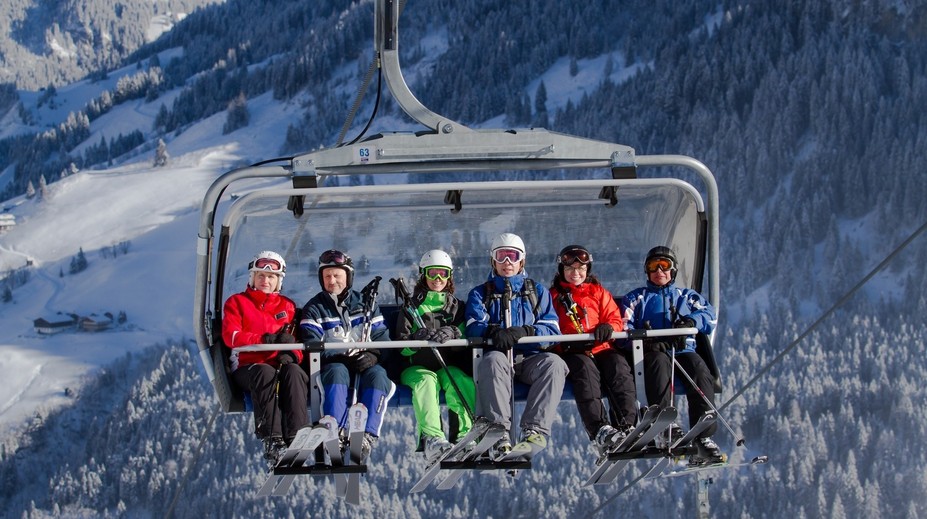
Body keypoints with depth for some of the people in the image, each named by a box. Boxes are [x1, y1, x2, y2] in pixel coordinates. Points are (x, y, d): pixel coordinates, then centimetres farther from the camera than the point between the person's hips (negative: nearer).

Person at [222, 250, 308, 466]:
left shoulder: (288, 306, 24)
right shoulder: (237, 302, 15)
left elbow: (298, 339, 16)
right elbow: (231, 336, -2)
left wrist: (292, 354, -10)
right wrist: (268, 339, -14)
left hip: (280, 364, 2)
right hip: (248, 366, -2)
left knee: (293, 372, -36)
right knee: (266, 373, -39)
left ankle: (296, 437, -49)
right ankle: (272, 439, -47)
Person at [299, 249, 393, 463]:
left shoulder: (366, 304, 17)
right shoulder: (314, 308, 10)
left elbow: (382, 337, 10)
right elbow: (312, 346, -5)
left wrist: (373, 355, -14)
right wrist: (345, 356, -20)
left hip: (364, 365, 1)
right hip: (332, 364, -1)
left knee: (377, 374, -34)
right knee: (337, 372, -38)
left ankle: (369, 435, -45)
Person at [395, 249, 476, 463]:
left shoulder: (457, 307, 21)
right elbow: (401, 347, 6)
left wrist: (451, 333, -18)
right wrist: (417, 339, -17)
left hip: (448, 366, 1)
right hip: (416, 367, -1)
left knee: (460, 381, -34)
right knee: (426, 380, -37)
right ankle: (432, 437, -57)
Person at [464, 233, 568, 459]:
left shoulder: (537, 291, 21)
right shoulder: (480, 294, 20)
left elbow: (552, 329, 6)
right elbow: (473, 328, 1)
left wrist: (523, 332, -15)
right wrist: (494, 331, -23)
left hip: (530, 358, 1)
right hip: (499, 356, -1)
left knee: (554, 362, -33)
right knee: (493, 360, -38)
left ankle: (536, 430, -43)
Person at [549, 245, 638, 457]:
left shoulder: (598, 293, 24)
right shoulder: (554, 296, 19)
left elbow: (615, 319, 15)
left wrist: (608, 328, -11)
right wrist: (566, 343, -12)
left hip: (602, 348, 3)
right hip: (572, 352, -3)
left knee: (619, 367, -30)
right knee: (585, 369, -36)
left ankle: (628, 425, -41)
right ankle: (599, 429, -53)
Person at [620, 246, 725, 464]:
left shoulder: (688, 296, 30)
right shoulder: (637, 298, 28)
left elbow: (710, 317, 12)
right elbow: (625, 327, 10)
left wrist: (692, 320, -12)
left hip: (683, 350, 1)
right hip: (653, 350, -1)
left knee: (699, 368, -33)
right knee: (660, 362, -38)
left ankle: (704, 438, -42)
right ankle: (667, 427, -54)